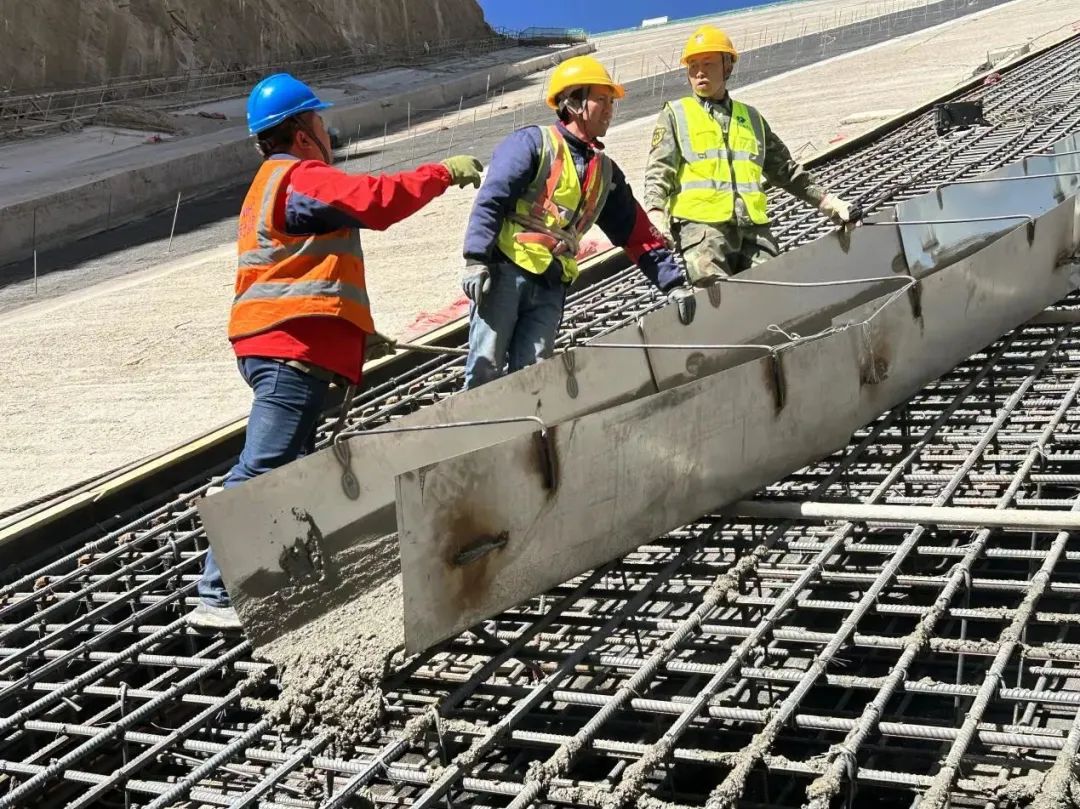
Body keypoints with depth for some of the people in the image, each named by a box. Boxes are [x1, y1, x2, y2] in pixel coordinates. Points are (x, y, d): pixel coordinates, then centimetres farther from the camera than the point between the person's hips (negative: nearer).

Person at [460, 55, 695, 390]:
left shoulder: (605, 172, 19)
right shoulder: (534, 143, 0)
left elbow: (639, 235, 19)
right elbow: (490, 200, -9)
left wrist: (674, 282, 11)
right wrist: (476, 260, -20)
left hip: (551, 287, 6)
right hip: (505, 271, -5)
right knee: (486, 369, -10)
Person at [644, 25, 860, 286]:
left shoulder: (751, 117, 24)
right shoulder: (675, 114, 15)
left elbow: (785, 170, 28)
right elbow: (658, 172, 3)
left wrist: (828, 202, 19)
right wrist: (656, 213, -15)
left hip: (753, 227, 4)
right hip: (700, 224, -4)